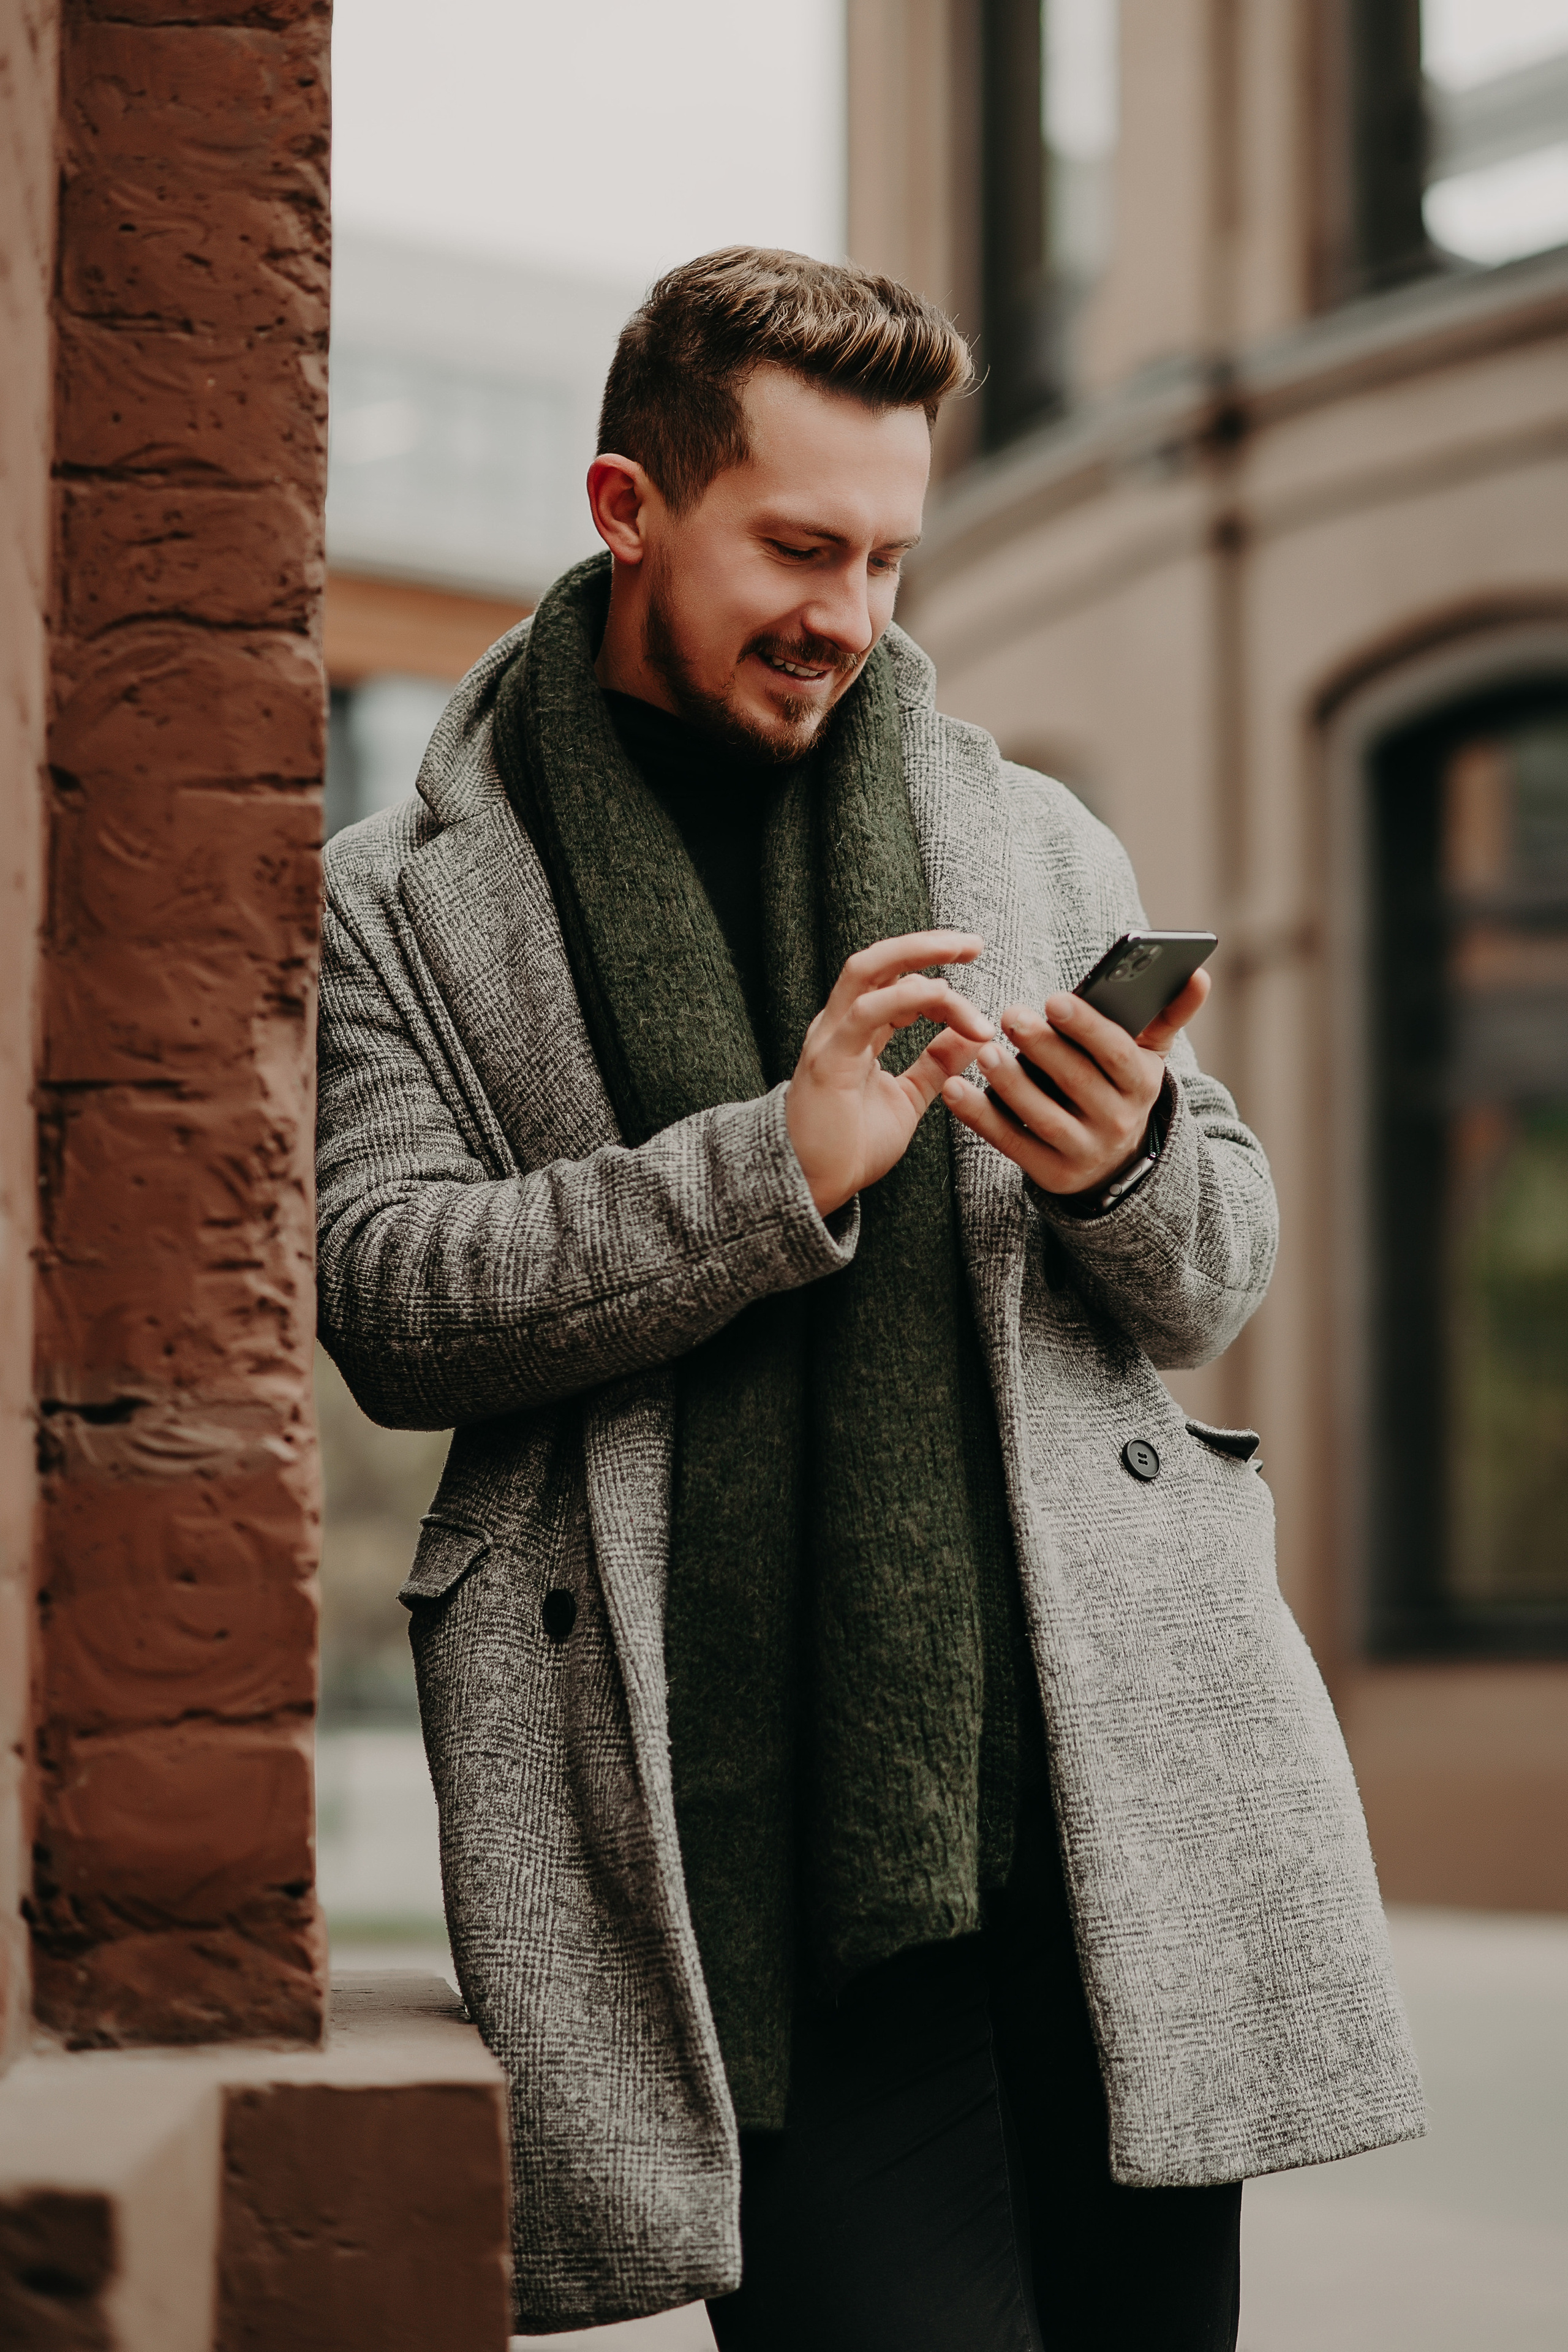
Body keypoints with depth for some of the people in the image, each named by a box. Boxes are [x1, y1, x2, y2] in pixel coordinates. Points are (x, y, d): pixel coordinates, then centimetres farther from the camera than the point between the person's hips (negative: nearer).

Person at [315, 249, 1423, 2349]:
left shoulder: (1036, 844, 18)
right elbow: (391, 1302, -4)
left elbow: (1218, 1281, 18)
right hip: (740, 1830, -3)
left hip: (1111, 1756, 3)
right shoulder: (405, 906, 9)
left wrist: (1124, 1170, -6)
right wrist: (780, 1168, -15)